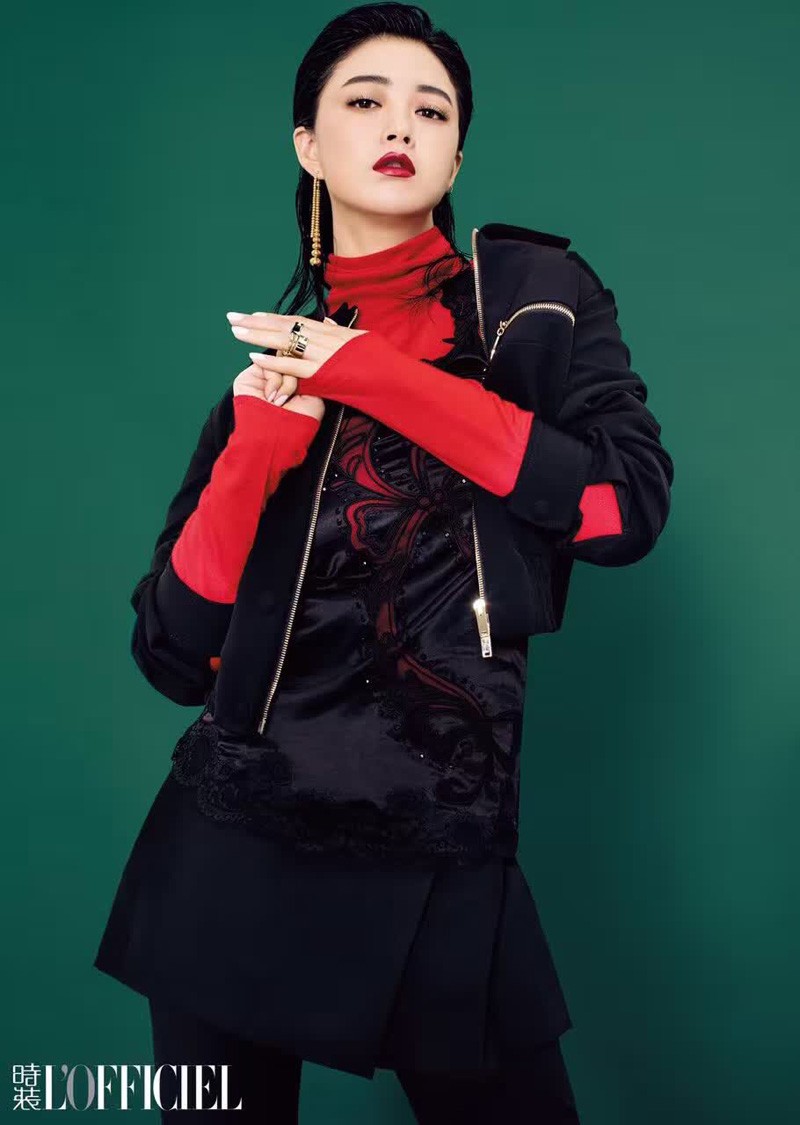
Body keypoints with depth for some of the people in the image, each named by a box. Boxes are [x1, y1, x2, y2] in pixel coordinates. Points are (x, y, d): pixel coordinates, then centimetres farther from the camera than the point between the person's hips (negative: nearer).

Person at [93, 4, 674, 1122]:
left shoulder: (531, 294, 3)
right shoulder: (274, 360, 8)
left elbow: (630, 506, -14)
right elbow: (172, 656, 2)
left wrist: (379, 378, -13)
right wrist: (253, 454, -12)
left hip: (445, 869, -2)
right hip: (236, 852, 3)